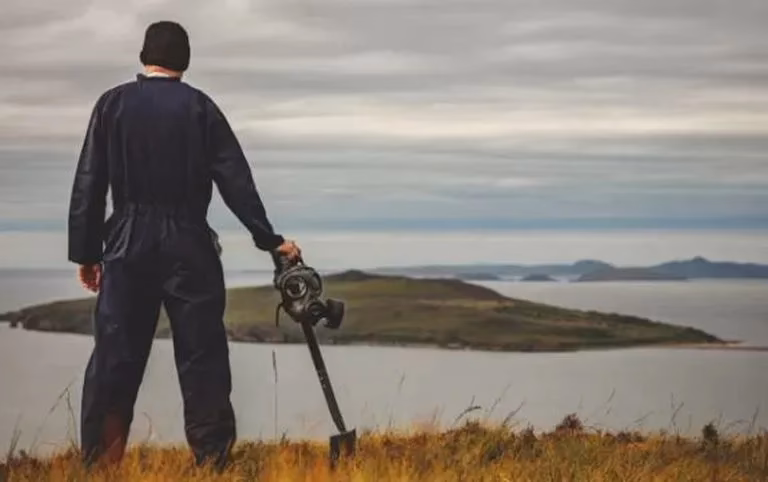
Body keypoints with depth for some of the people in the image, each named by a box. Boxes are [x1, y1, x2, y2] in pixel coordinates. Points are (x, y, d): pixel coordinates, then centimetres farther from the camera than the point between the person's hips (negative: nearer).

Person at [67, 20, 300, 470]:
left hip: (128, 247, 1)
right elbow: (236, 180, -2)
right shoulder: (200, 107, 1)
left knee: (114, 358, 2)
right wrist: (270, 240, 2)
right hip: (188, 247, -1)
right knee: (201, 357, 3)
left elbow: (89, 185, 1)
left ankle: (99, 463, 0)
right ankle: (212, 458, 2)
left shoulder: (113, 104, 3)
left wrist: (86, 252, 6)